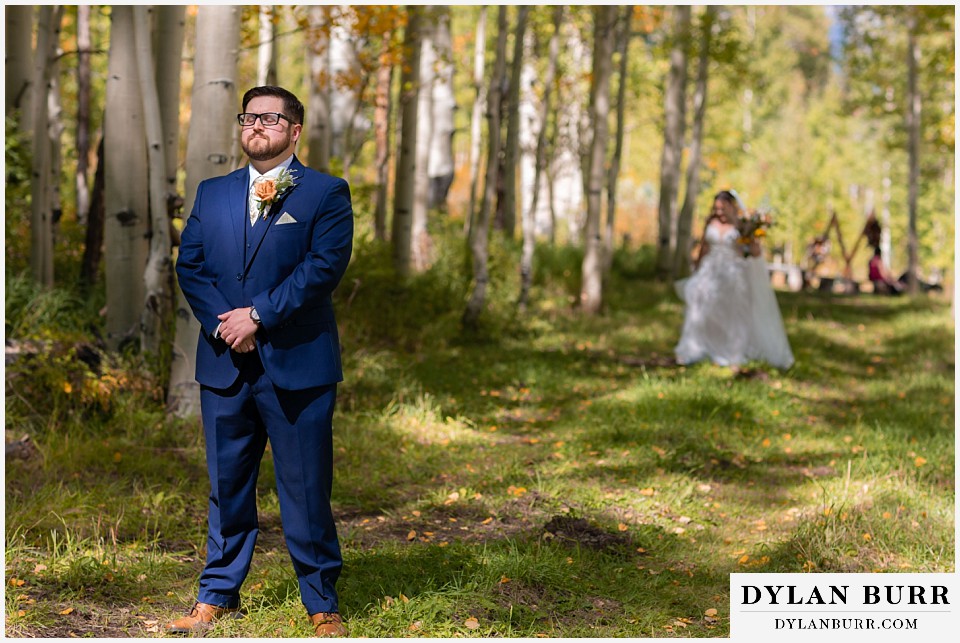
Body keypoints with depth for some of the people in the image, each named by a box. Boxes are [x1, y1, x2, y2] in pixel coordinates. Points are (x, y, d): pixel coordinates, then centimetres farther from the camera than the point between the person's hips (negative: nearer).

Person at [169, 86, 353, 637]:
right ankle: (219, 595, 22)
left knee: (307, 489, 0)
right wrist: (221, 322, -8)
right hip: (224, 364, 4)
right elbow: (190, 265, 8)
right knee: (227, 486, 11)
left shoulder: (326, 193, 2)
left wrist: (259, 315, -14)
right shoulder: (212, 194, 15)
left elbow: (326, 265, -10)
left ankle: (323, 606, 9)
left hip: (296, 364, -4)